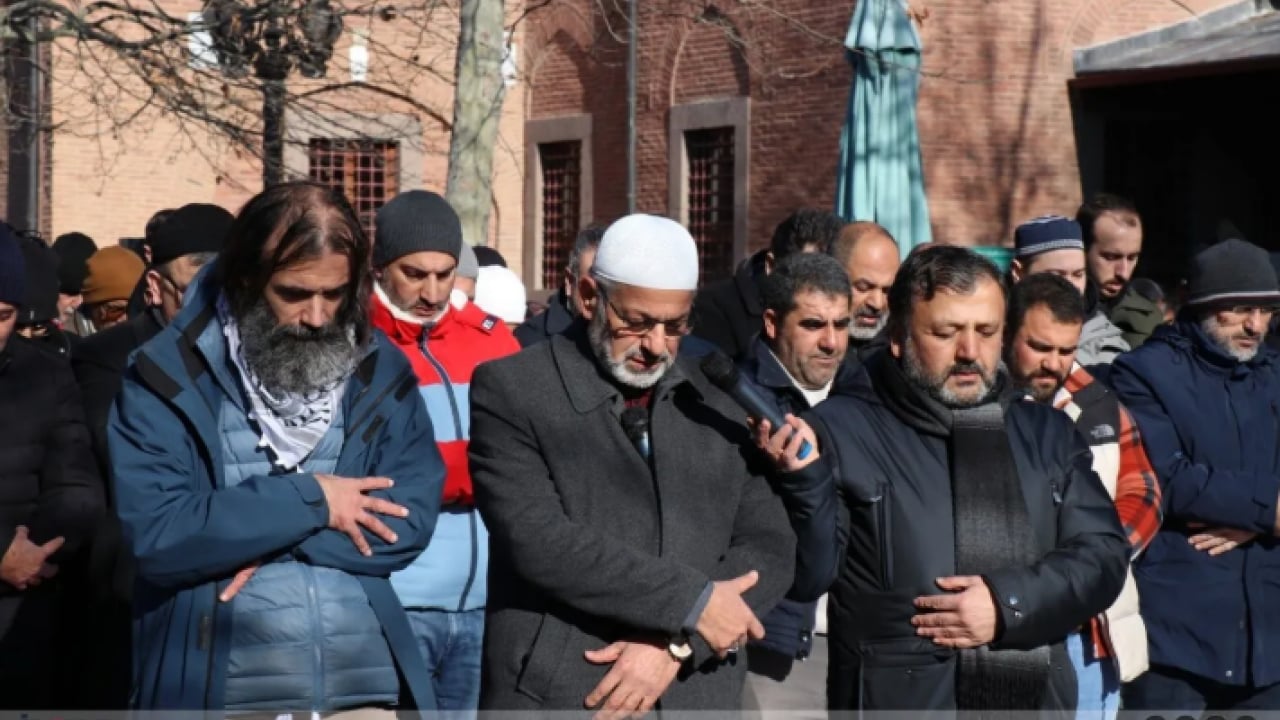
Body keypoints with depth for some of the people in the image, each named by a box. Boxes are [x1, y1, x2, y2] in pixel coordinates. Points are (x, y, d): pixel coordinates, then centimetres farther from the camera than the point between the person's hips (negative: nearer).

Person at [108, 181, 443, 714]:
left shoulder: (381, 371, 4)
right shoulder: (167, 378, -4)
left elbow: (412, 520, -4)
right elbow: (155, 535, -13)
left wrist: (263, 539, -12)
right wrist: (308, 500, -11)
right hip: (221, 689, -2)